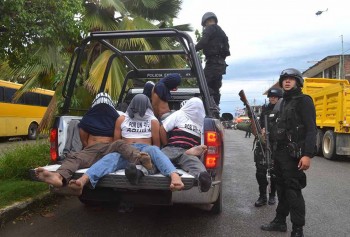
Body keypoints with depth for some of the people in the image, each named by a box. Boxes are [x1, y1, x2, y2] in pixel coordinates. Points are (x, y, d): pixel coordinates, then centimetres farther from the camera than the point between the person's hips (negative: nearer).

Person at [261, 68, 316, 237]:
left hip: (294, 154, -8)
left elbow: (311, 130, -16)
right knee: (282, 188, 16)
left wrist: (308, 154, -24)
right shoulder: (284, 102, 19)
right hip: (280, 152, 8)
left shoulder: (304, 101, -7)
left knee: (293, 191, -6)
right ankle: (280, 221, 28)